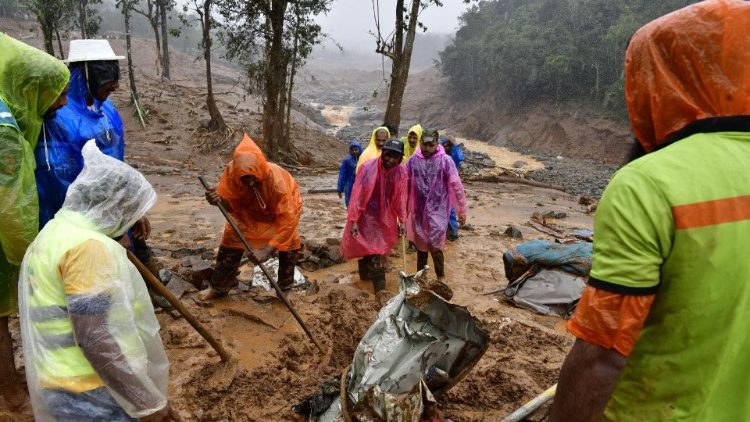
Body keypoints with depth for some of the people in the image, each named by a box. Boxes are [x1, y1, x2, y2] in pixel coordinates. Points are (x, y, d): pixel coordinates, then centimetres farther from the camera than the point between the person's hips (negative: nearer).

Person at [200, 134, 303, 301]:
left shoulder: (277, 179, -44)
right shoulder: (231, 170, -34)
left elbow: (287, 220, -41)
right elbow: (231, 202, -20)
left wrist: (267, 250, -46)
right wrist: (219, 200, -45)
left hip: (286, 205, -3)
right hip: (250, 209, 3)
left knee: (288, 244, -10)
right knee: (231, 240, 1)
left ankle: (285, 288, 12)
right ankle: (219, 287, 20)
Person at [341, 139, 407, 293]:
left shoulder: (401, 172, -8)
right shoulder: (368, 168, -20)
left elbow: (400, 198, 2)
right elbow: (357, 195, -17)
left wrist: (402, 221, 4)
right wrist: (353, 221, -18)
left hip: (386, 218, 4)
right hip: (367, 215, -4)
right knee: (374, 252, -8)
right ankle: (380, 287, -2)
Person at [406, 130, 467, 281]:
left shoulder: (445, 161, -10)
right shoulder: (413, 160, -2)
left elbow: (456, 186, -8)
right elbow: (406, 184, 5)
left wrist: (461, 210, -8)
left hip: (438, 210, -3)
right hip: (419, 210, 3)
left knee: (435, 246, -9)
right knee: (420, 245, 15)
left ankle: (441, 277, 13)